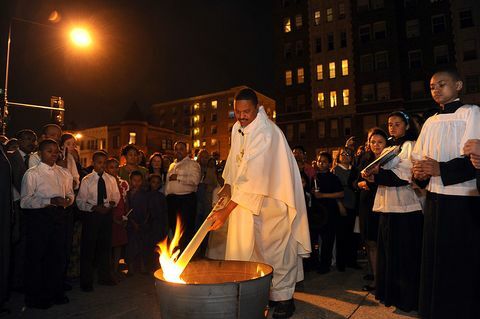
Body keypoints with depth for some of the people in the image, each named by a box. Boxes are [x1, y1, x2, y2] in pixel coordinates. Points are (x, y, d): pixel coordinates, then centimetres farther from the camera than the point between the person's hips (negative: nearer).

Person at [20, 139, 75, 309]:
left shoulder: (64, 173, 9)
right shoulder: (32, 174, -7)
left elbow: (70, 194, 17)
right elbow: (25, 201, -13)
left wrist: (67, 200, -6)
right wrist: (51, 201, -23)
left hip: (59, 216, 5)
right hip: (38, 217, -5)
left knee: (58, 256, 15)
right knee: (36, 257, 6)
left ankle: (55, 292, 34)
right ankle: (34, 297, 26)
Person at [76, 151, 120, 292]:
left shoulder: (111, 179, 3)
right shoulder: (86, 180, -5)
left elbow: (116, 196, 10)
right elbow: (80, 202, -6)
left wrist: (110, 205, -10)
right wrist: (95, 207, -19)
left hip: (107, 214, 3)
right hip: (91, 215, -3)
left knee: (105, 245, 14)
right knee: (88, 247, 4)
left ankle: (104, 277, 33)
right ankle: (86, 281, 22)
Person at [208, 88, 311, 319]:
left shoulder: (264, 133, -25)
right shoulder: (238, 128, 3)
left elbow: (253, 177, -31)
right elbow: (235, 159, 16)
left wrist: (227, 210, -33)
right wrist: (228, 184, 2)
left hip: (273, 198, -8)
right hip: (249, 198, 8)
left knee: (275, 246, 1)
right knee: (246, 243, 12)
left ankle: (283, 297, 19)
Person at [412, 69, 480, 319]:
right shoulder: (430, 122, 16)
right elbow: (417, 158, 14)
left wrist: (441, 169, -24)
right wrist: (419, 171, -7)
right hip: (434, 198, 6)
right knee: (434, 259, 11)